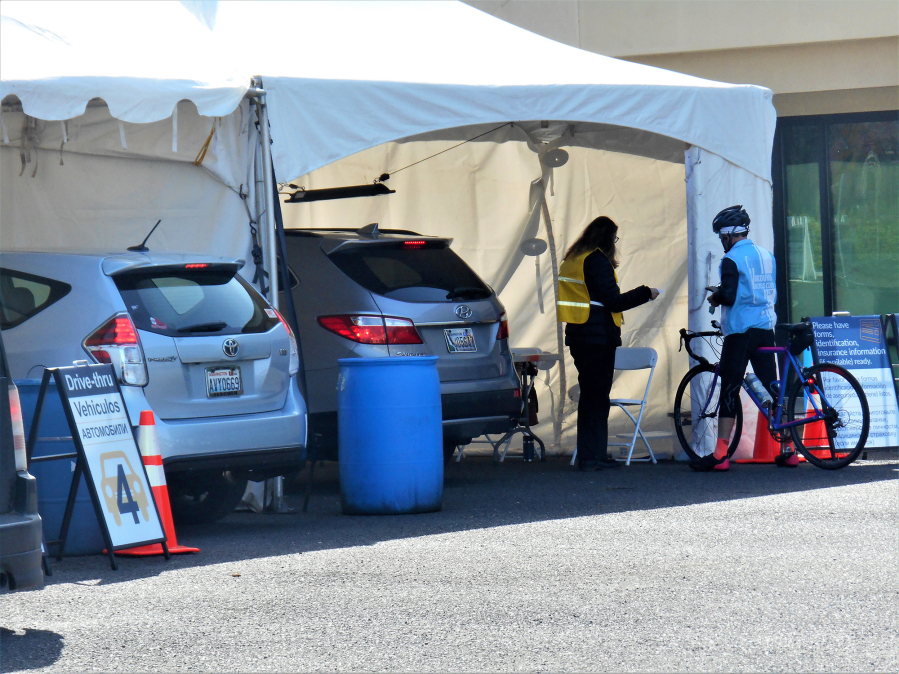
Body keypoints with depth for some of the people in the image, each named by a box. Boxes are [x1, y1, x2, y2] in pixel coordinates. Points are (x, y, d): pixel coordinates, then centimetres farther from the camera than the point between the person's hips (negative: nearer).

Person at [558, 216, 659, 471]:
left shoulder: (573, 259, 14)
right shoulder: (598, 260, -13)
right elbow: (614, 301, -16)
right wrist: (646, 293, -6)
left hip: (578, 335, 9)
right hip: (598, 337, -9)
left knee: (591, 394, 13)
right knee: (597, 395, -5)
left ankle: (590, 454, 16)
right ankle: (593, 456, -4)